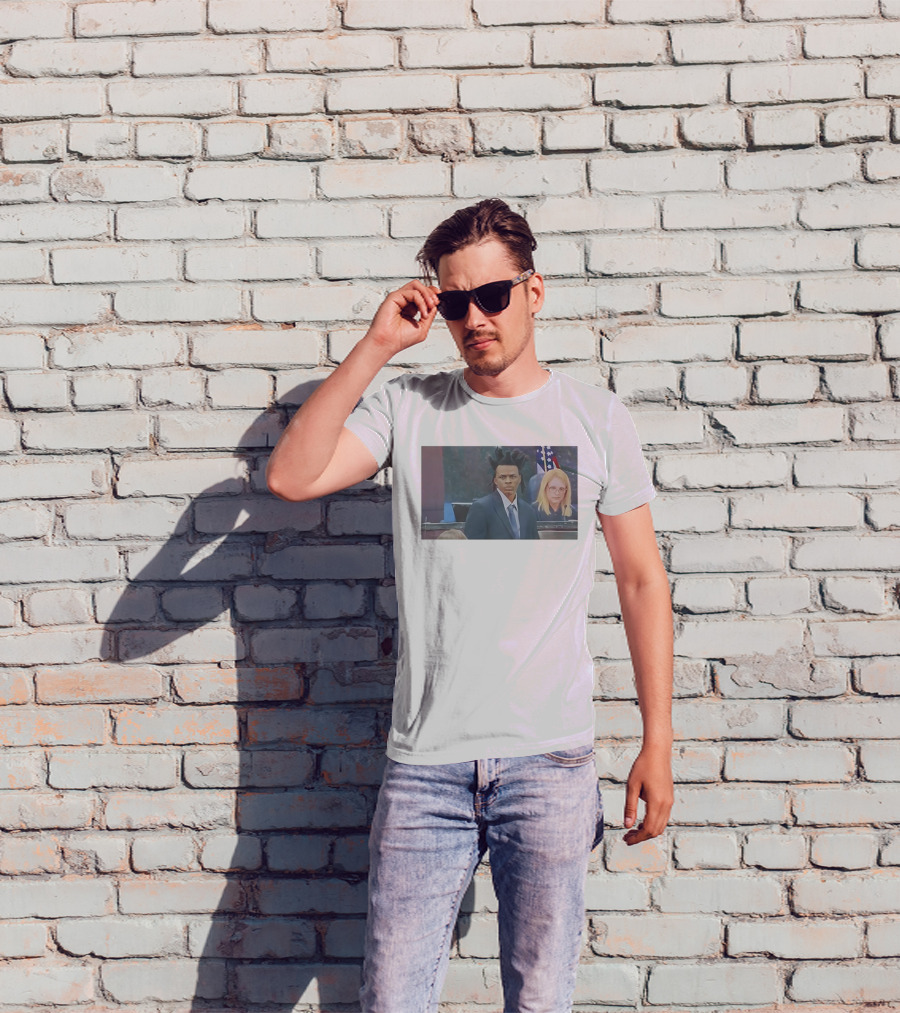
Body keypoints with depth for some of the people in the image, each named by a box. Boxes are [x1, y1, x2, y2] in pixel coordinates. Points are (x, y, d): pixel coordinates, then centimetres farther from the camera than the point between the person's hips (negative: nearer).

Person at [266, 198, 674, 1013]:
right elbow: (291, 477, -10)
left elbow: (642, 579, 6)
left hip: (551, 762, 0)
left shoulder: (596, 418, 3)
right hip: (424, 762, 1)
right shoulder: (406, 408, 4)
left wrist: (658, 743, 2)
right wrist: (378, 345, -10)